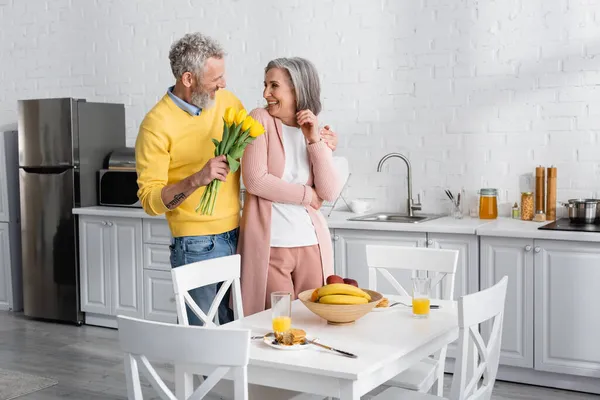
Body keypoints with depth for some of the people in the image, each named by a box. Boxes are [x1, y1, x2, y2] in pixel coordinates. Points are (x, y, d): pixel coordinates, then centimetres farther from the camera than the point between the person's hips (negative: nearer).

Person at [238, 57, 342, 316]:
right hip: (270, 244, -4)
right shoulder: (261, 119, -2)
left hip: (312, 243, 4)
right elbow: (255, 180, -13)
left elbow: (330, 193, -3)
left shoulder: (316, 132, 9)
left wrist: (314, 139, -8)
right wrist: (308, 195, -6)